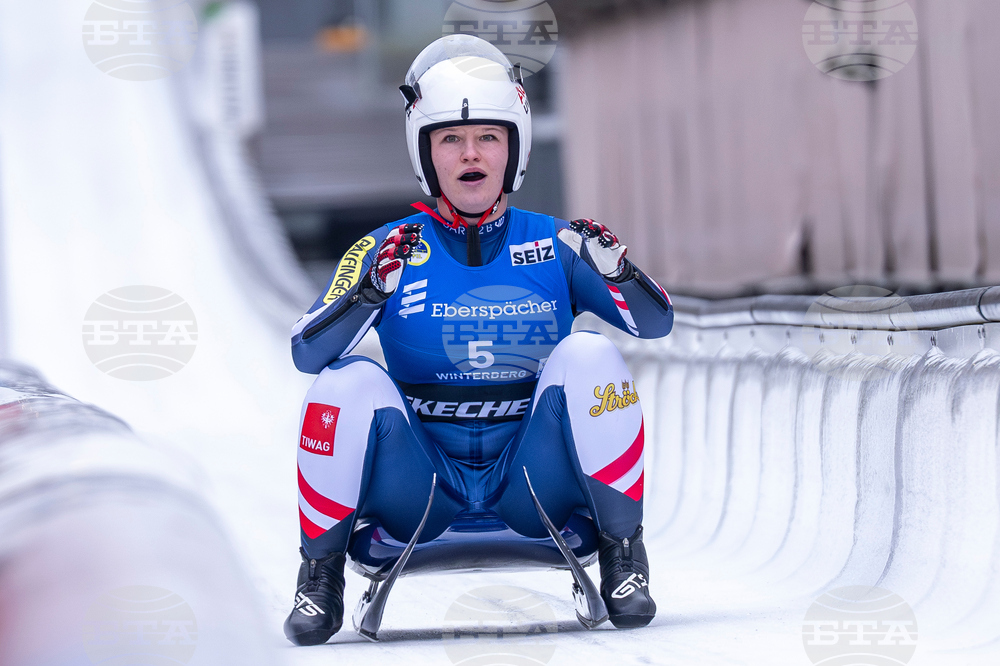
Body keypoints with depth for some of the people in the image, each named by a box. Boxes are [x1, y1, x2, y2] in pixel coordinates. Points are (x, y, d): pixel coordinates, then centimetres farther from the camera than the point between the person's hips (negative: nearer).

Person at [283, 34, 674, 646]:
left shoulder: (554, 245, 3)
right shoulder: (389, 251, 1)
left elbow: (656, 323, -3)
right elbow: (306, 354, -10)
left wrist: (613, 269, -24)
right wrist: (373, 290, -28)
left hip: (532, 483, 0)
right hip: (421, 494, 0)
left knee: (589, 358, -23)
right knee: (348, 380, -25)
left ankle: (624, 556, -10)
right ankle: (321, 575, -5)